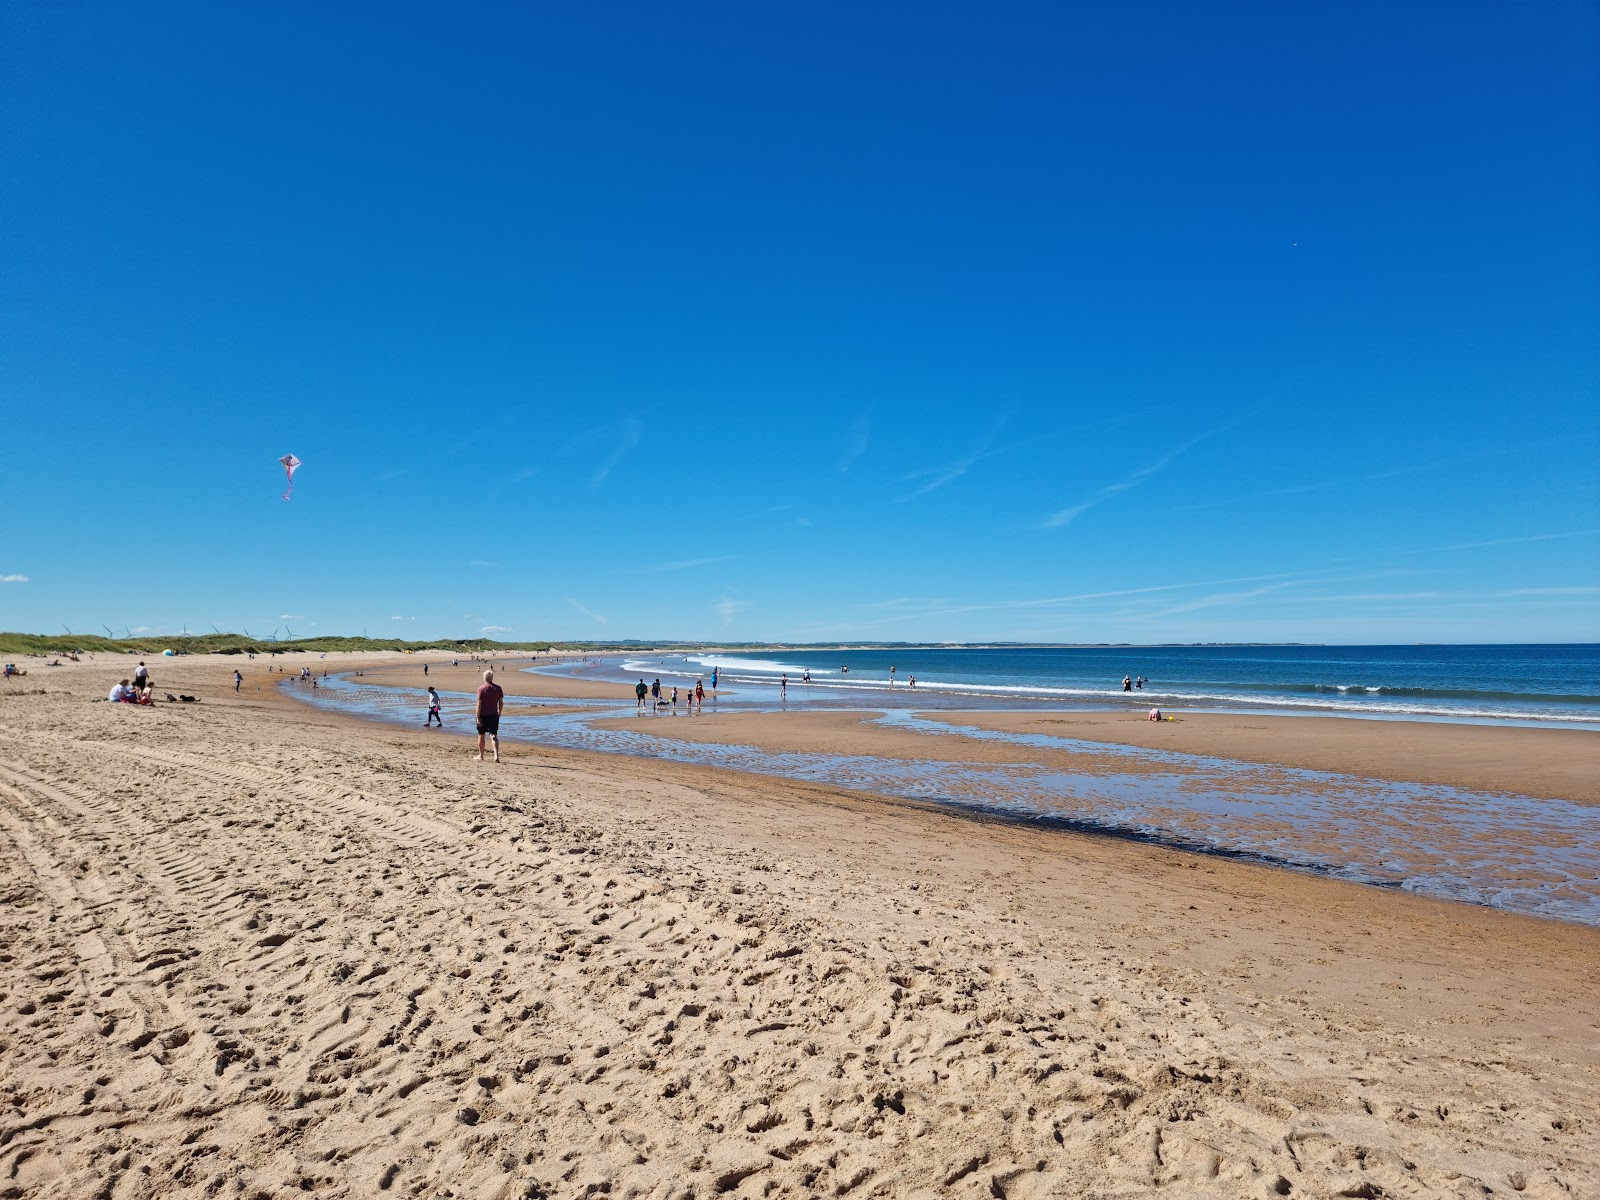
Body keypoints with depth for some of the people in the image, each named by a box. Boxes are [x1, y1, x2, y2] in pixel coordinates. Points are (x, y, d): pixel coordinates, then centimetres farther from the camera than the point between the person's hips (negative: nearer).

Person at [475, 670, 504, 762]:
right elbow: (501, 703, 5)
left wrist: (478, 718, -11)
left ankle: (481, 756, 25)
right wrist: (499, 712, 21)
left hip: (483, 715, -2)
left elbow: (479, 704, -12)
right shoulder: (497, 688, 0)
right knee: (493, 736, 0)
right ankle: (496, 755, -16)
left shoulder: (481, 689, -9)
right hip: (493, 715, 2)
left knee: (481, 736, 13)